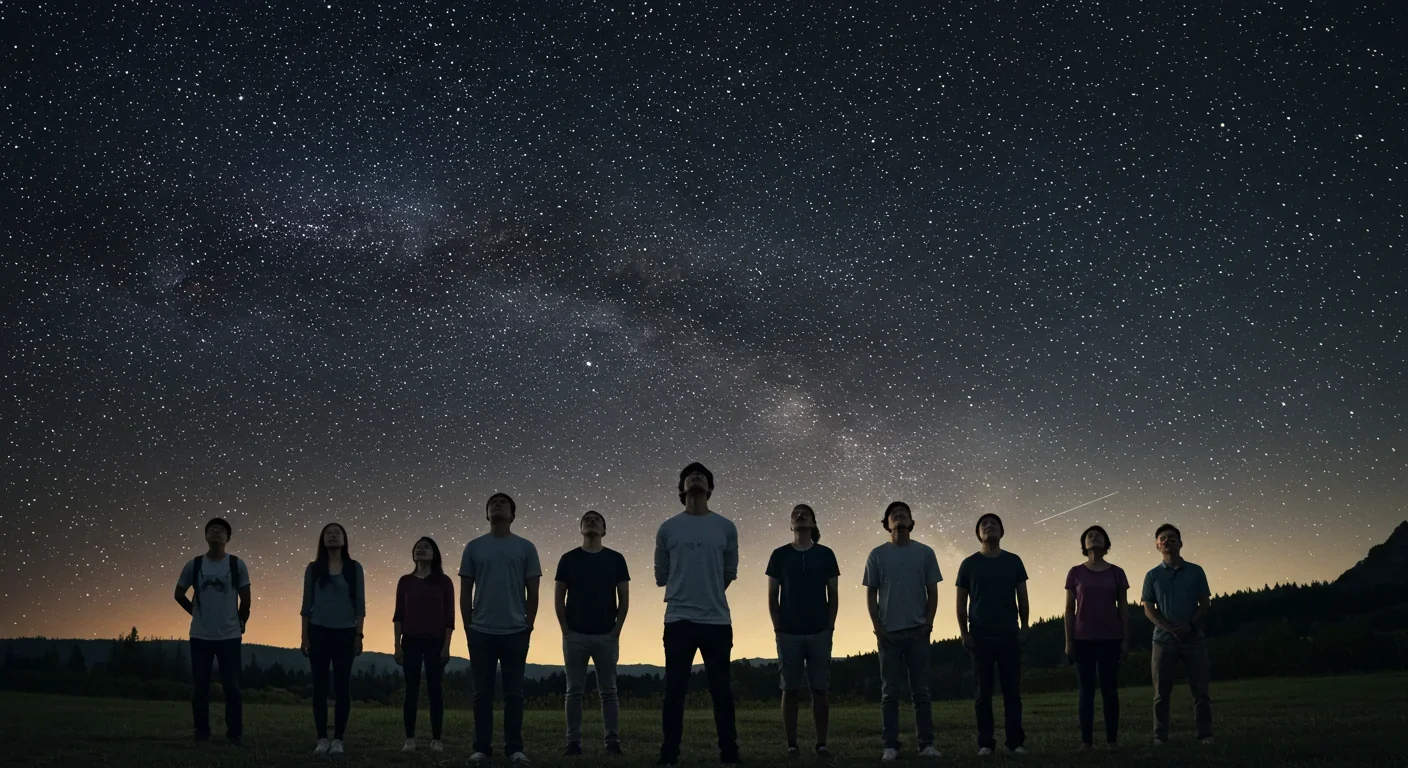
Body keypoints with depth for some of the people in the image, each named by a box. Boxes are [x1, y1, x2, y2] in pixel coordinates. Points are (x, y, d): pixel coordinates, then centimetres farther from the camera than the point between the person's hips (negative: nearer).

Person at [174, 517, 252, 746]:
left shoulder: (237, 565, -2)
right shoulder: (193, 565, 1)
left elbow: (246, 599, 4)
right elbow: (179, 594, 13)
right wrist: (198, 613, 12)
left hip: (229, 636, -1)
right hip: (200, 636, 1)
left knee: (232, 687, 0)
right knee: (200, 687, 4)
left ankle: (235, 734, 6)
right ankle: (201, 734, 13)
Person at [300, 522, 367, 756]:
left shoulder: (354, 568, 4)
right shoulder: (314, 568, 5)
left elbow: (360, 604, 3)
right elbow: (307, 604, 6)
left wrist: (359, 635, -3)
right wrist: (304, 636, 1)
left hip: (345, 632, -1)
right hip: (319, 631, 1)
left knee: (342, 686, 0)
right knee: (320, 685, 1)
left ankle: (338, 739, 4)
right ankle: (322, 739, 6)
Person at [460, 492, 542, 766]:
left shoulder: (525, 548, 4)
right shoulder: (474, 547, 6)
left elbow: (532, 592, 5)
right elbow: (465, 592, 7)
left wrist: (528, 626, -1)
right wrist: (468, 627, 2)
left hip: (515, 632, 0)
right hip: (481, 632, 0)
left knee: (514, 693, 3)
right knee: (483, 693, 4)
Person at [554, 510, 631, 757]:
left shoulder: (615, 559, 5)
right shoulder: (568, 559, 4)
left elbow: (624, 598, 5)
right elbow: (558, 598, 5)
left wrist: (616, 629, -3)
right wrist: (565, 630, -3)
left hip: (606, 635, 0)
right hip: (575, 635, 0)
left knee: (608, 690, 2)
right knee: (574, 690, 1)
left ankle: (612, 741, 4)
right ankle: (573, 742, 5)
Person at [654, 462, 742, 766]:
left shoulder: (726, 528, 6)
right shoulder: (667, 529, 5)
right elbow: (661, 576, 13)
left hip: (717, 620, 1)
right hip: (678, 620, 0)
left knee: (721, 691, 5)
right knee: (674, 691, 2)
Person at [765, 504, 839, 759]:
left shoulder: (825, 554, 6)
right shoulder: (780, 555, 5)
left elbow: (832, 595, 7)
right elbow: (772, 596, 6)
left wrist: (830, 625, -1)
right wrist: (777, 627, -2)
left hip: (819, 633, 0)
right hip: (789, 633, 0)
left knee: (819, 689, 2)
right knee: (790, 689, 1)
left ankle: (822, 744, 8)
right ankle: (791, 745, 6)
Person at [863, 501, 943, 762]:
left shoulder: (924, 553, 7)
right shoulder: (877, 555, 5)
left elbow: (932, 592, 7)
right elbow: (871, 594, 5)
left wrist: (928, 624, -3)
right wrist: (877, 627, -4)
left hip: (918, 631, 0)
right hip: (888, 632, 0)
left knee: (921, 691, 2)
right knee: (890, 692, 1)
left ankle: (926, 744, 5)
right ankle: (890, 746, 3)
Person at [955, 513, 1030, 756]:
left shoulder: (1013, 561, 8)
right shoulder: (969, 564, 4)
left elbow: (1022, 598, 10)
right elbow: (961, 602, 6)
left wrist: (1024, 628, 3)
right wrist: (964, 633, -1)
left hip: (1009, 635, 1)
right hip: (980, 635, -1)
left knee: (1012, 690, 0)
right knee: (983, 692, 1)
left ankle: (1016, 742, 3)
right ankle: (985, 743, 4)